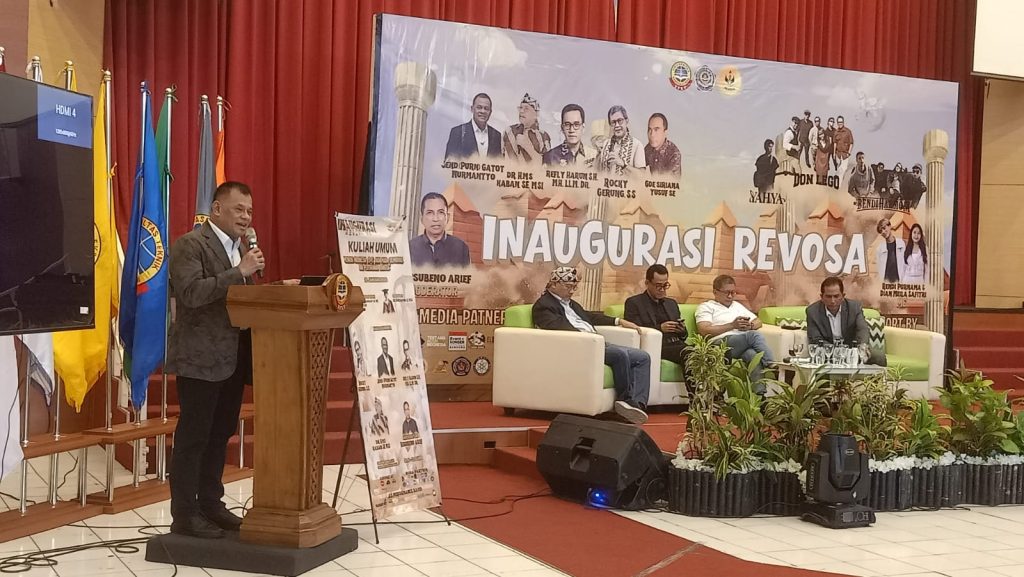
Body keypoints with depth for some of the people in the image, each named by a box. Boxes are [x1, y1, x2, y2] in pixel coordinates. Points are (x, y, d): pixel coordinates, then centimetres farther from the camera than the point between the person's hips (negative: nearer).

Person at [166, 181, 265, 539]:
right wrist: (240, 271, -25)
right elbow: (191, 293, -23)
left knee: (220, 434, 14)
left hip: (233, 357, 8)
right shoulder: (190, 244, -9)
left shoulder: (240, 247, 16)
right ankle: (184, 515, 5)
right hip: (200, 358, -8)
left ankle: (210, 505, 24)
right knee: (193, 436, -2)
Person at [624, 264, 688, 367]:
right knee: (687, 353, -35)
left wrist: (682, 330, 3)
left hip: (676, 344, 5)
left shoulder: (672, 303, 27)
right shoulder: (633, 303, 8)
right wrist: (660, 328, -13)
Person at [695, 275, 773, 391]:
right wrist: (732, 325, -11)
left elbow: (758, 321, 31)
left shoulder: (737, 305, 33)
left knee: (752, 354, -35)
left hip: (743, 345, 5)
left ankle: (760, 393, -47)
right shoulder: (706, 307, 13)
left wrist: (750, 326, 5)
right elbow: (704, 331, -5)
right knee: (754, 335, -31)